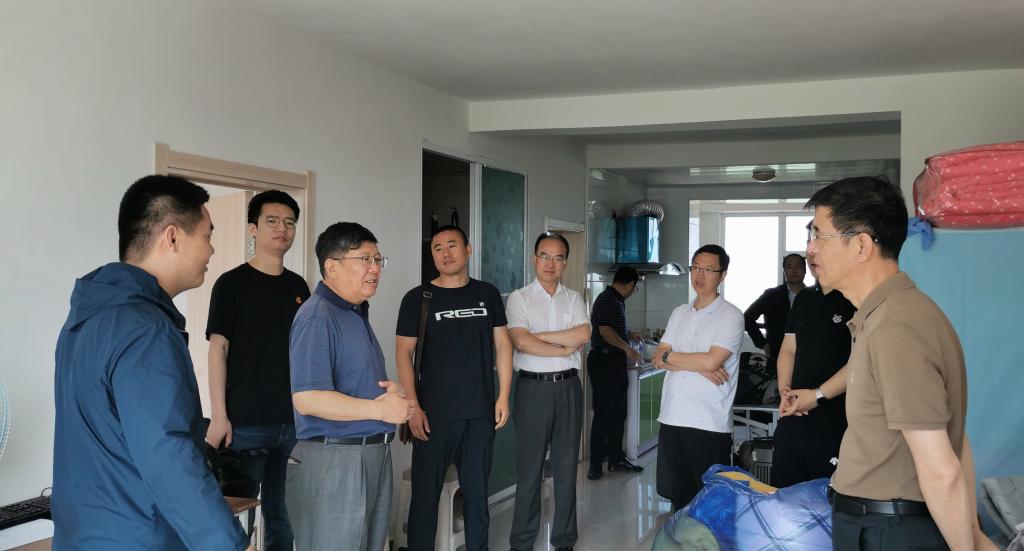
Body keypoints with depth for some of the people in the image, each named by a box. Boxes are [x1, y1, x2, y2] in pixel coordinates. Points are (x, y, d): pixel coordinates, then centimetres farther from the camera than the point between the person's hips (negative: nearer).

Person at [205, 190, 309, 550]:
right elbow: (218, 349, -7)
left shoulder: (298, 286, 10)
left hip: (294, 421, 4)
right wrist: (219, 417, -12)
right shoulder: (232, 283, -4)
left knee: (283, 514, 11)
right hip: (245, 422, -4)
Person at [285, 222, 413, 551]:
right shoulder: (317, 317, -17)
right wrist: (381, 409, -18)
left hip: (373, 454, 9)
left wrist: (392, 391, 0)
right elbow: (307, 399, -26)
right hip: (334, 459, -9)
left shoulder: (356, 313, 13)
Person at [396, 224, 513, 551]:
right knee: (426, 495, 3)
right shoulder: (418, 298, -1)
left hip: (480, 413, 3)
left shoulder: (487, 294, 7)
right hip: (434, 415, -2)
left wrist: (503, 397, 2)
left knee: (477, 494, 12)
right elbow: (403, 354, -3)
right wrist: (413, 407, -11)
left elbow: (502, 345, 9)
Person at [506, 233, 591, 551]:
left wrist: (539, 335, -9)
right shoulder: (519, 298, 0)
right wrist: (564, 349, -8)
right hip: (533, 386, -3)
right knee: (529, 468, 2)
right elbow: (521, 342, -14)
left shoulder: (574, 299, 10)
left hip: (568, 386, 3)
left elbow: (583, 335, -7)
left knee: (566, 467, 10)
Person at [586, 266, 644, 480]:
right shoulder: (607, 300, -15)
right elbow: (605, 330, -25)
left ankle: (616, 458, 22)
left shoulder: (616, 300, 16)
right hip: (604, 360, -10)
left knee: (618, 412, 14)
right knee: (603, 413, -5)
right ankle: (596, 463, 2)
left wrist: (629, 335, 40)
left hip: (615, 362, 10)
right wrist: (627, 348, -18)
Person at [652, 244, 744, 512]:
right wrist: (700, 367, -11)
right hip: (672, 418, 6)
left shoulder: (731, 316, -5)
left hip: (709, 423, -5)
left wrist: (670, 355, -4)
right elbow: (659, 358, 4)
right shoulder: (679, 313, 13)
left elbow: (712, 360, -18)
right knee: (675, 493, 13)